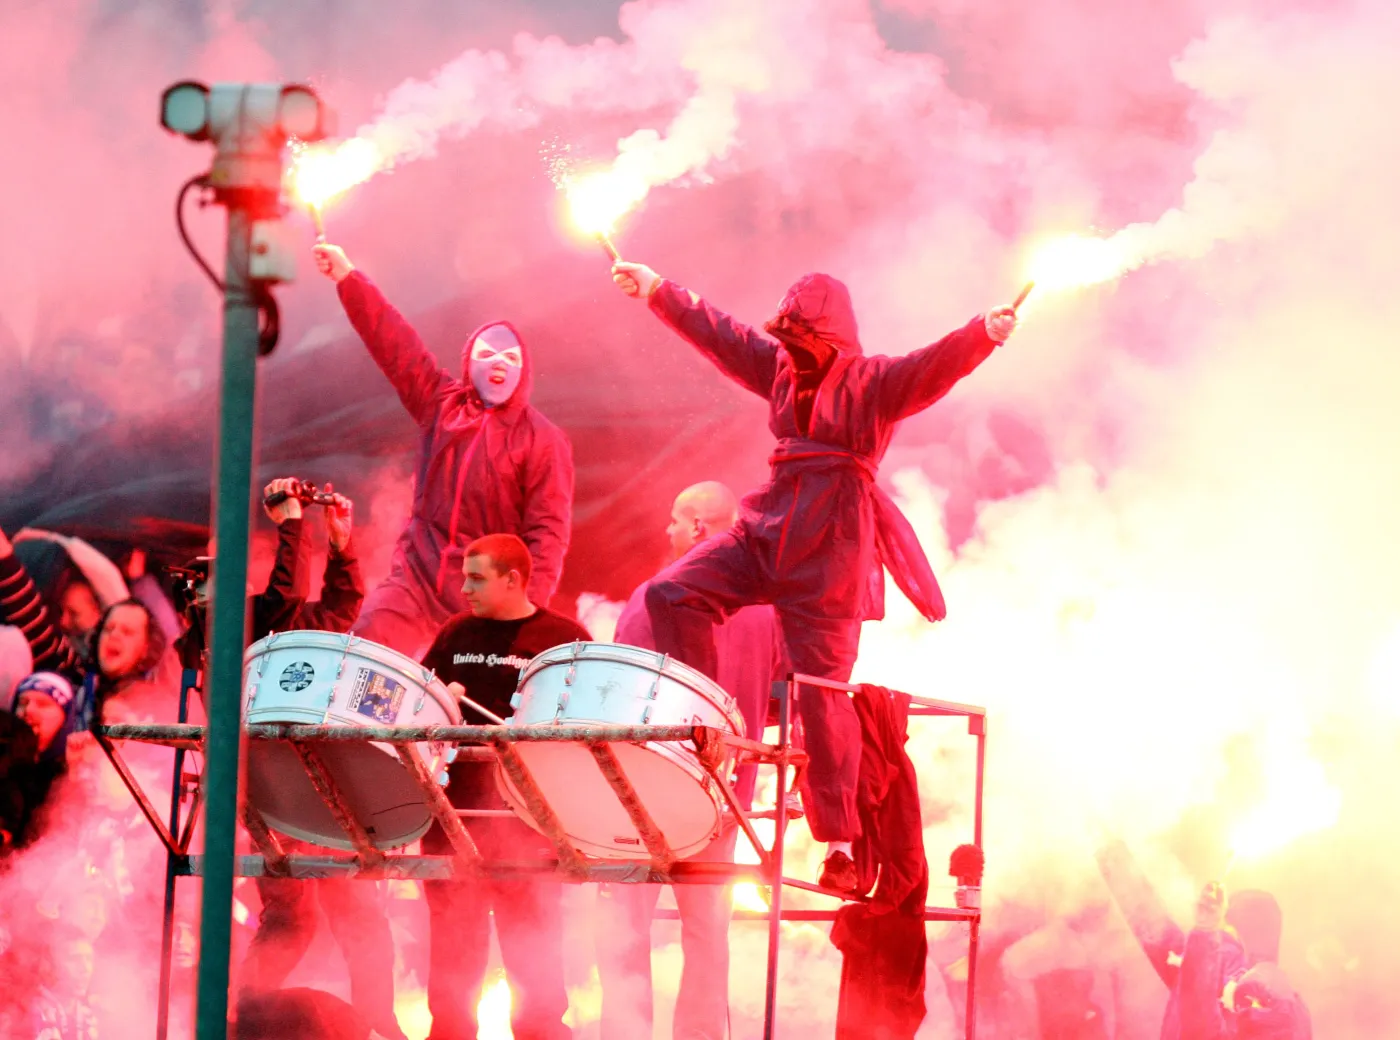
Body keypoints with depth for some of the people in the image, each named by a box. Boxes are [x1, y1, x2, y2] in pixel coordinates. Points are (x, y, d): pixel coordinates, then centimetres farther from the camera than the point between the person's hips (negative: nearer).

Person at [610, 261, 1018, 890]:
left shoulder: (872, 384, -7)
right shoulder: (779, 368, 12)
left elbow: (936, 366, -23)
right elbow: (718, 333, 21)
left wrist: (984, 335, -41)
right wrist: (656, 291, 27)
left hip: (830, 554, -6)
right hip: (768, 533, 6)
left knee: (823, 689, -6)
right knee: (673, 593, -7)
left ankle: (840, 840, 1)